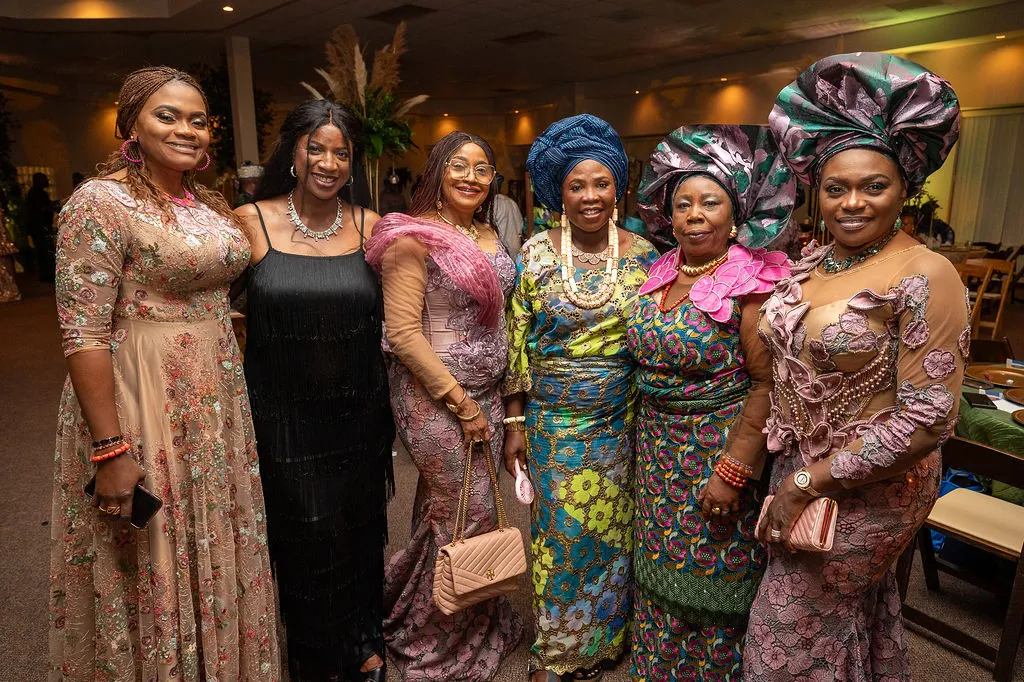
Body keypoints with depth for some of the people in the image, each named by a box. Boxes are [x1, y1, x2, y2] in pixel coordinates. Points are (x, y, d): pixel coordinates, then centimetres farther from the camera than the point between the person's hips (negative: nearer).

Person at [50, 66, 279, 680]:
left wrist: (231, 395, 12)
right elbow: (84, 335, -17)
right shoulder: (102, 203, -12)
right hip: (140, 410, -7)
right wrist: (110, 449, -20)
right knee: (153, 566, 10)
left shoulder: (211, 206, 9)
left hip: (217, 408, 7)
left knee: (215, 557, 20)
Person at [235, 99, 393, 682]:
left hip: (358, 414, 2)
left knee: (359, 530, 16)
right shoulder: (251, 222, -4)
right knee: (304, 535, 11)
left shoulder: (371, 226, 0)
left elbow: (389, 318, 6)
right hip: (285, 413, -1)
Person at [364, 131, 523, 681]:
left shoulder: (488, 235, 11)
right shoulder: (414, 238, -12)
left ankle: (481, 627, 38)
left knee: (475, 510, 14)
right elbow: (403, 333, -17)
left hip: (486, 392, 7)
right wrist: (462, 404, -16)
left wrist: (496, 398, 11)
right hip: (435, 397, -7)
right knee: (466, 515, 3)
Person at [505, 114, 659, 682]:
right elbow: (517, 343, -3)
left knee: (610, 529, 14)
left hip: (620, 421, 2)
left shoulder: (643, 255, -2)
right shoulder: (535, 253, -5)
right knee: (558, 533, 9)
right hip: (553, 419, -1)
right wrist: (515, 424, -3)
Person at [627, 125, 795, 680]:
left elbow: (769, 384, -19)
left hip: (721, 450, -6)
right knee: (662, 567, 20)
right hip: (659, 448, 6)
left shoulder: (751, 282, -16)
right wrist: (648, 440, 12)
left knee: (712, 576, 10)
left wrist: (732, 472, -21)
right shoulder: (661, 273, 4)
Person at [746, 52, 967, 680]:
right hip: (800, 473, 6)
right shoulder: (810, 264, 0)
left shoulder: (925, 276, -20)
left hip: (869, 488, -6)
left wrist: (808, 483, -19)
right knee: (862, 613, 28)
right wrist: (787, 480, 6)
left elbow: (928, 418, -23)